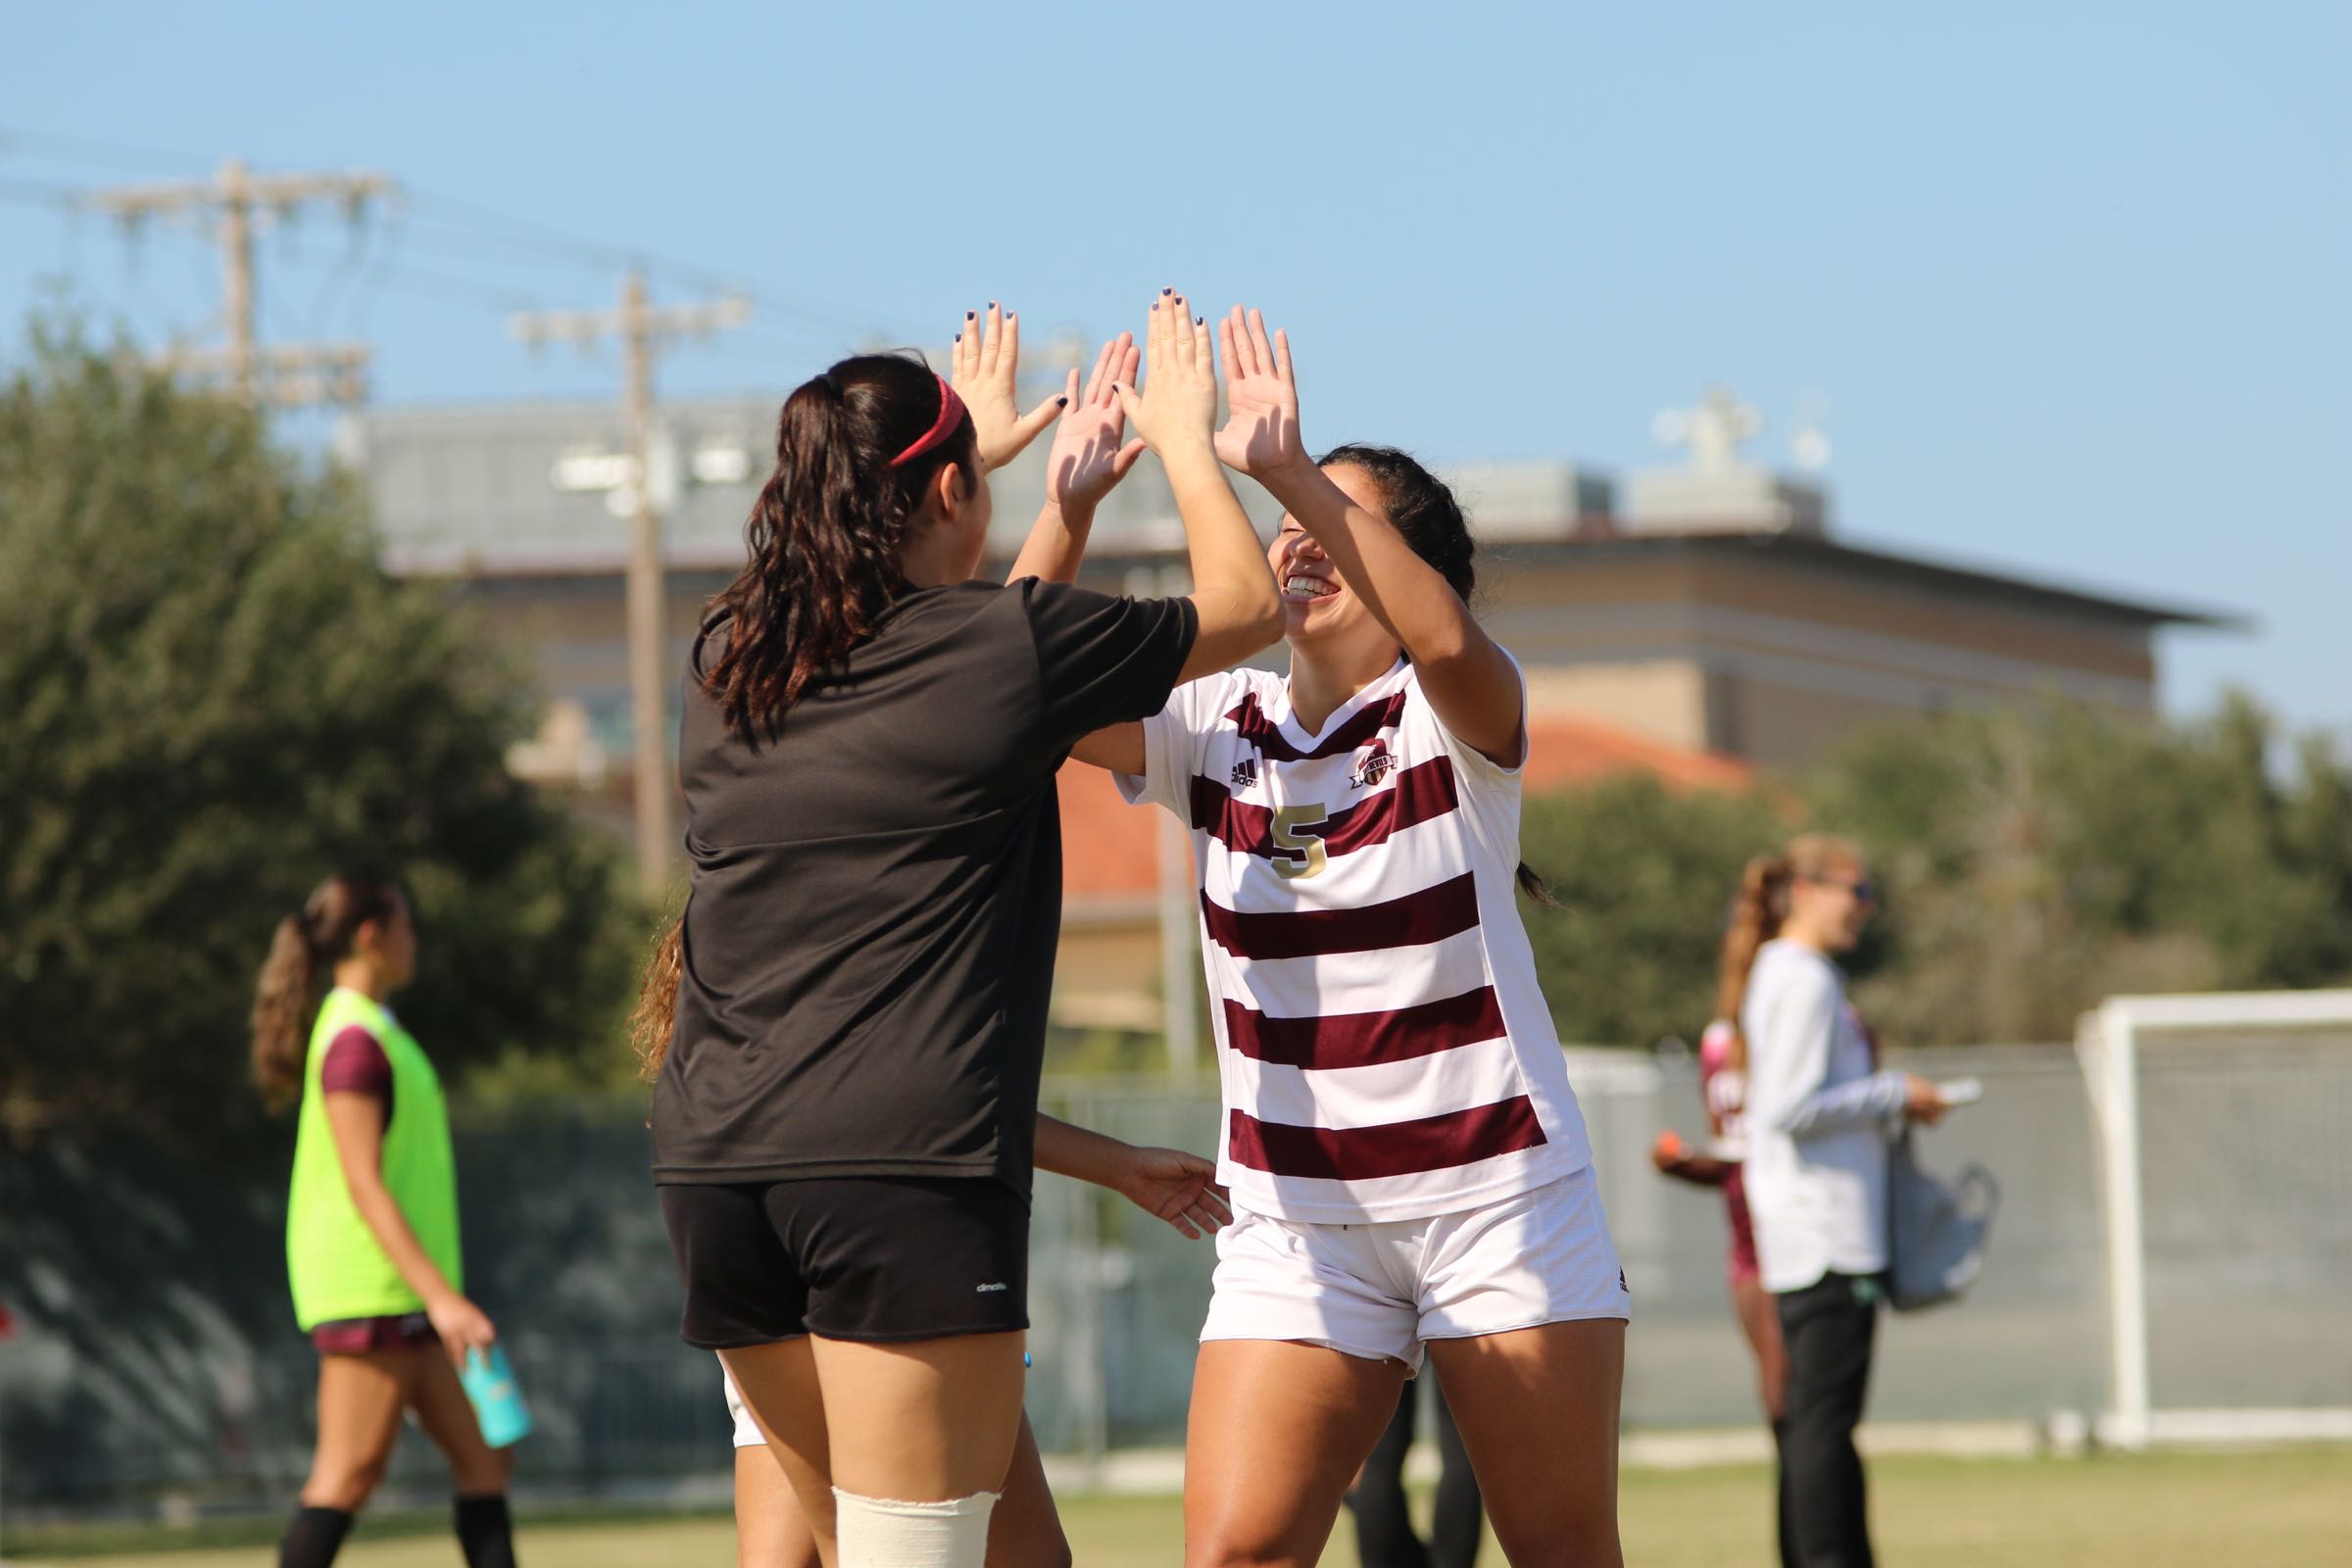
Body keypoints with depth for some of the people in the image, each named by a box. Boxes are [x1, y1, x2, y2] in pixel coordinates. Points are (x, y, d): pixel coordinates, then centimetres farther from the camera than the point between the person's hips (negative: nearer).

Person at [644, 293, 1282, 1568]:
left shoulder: (727, 661, 12)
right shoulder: (1006, 647, -3)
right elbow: (1244, 603, 14)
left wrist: (967, 440, 50)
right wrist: (1181, 436, 30)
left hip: (711, 1162, 6)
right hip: (901, 1168, -6)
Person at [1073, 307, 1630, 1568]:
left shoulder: (1453, 715, -7)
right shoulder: (1213, 730, 4)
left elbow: (1445, 637, -31)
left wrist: (1291, 468, -36)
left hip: (1500, 1197, -3)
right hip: (1293, 1216, 3)